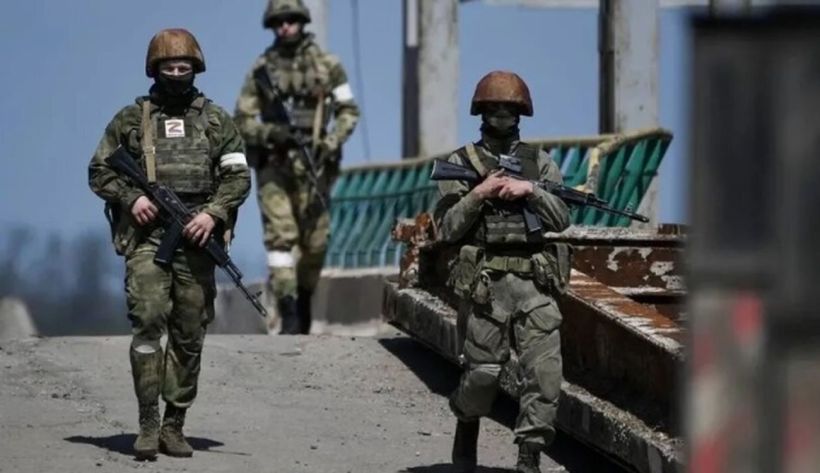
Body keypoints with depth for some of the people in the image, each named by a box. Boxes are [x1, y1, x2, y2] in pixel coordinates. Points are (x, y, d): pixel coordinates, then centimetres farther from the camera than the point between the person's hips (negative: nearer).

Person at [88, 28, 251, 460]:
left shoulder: (215, 120, 11)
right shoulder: (131, 119, 10)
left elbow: (238, 176, 8)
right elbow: (99, 170, 11)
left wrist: (213, 213, -9)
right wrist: (130, 197, -7)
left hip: (196, 240, 2)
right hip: (147, 238, -2)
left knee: (189, 335, 3)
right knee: (147, 321, -16)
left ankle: (174, 425, 10)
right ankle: (148, 424, -16)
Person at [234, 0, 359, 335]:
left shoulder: (326, 65, 2)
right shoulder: (260, 70, 3)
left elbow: (349, 111, 6)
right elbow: (242, 121, 4)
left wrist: (332, 142, -12)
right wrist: (271, 133, -16)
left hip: (313, 165, 1)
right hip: (274, 166, -1)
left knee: (315, 241, 5)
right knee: (279, 237, -12)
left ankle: (304, 300, 29)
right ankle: (289, 317, -16)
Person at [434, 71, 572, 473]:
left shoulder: (540, 163, 12)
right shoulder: (461, 164, 5)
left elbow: (561, 219, 3)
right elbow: (447, 228, -1)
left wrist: (530, 190, -11)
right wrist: (478, 195, -13)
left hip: (535, 284, 2)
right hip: (485, 284, -2)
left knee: (545, 371, -10)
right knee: (482, 372, 2)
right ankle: (466, 431, 31)